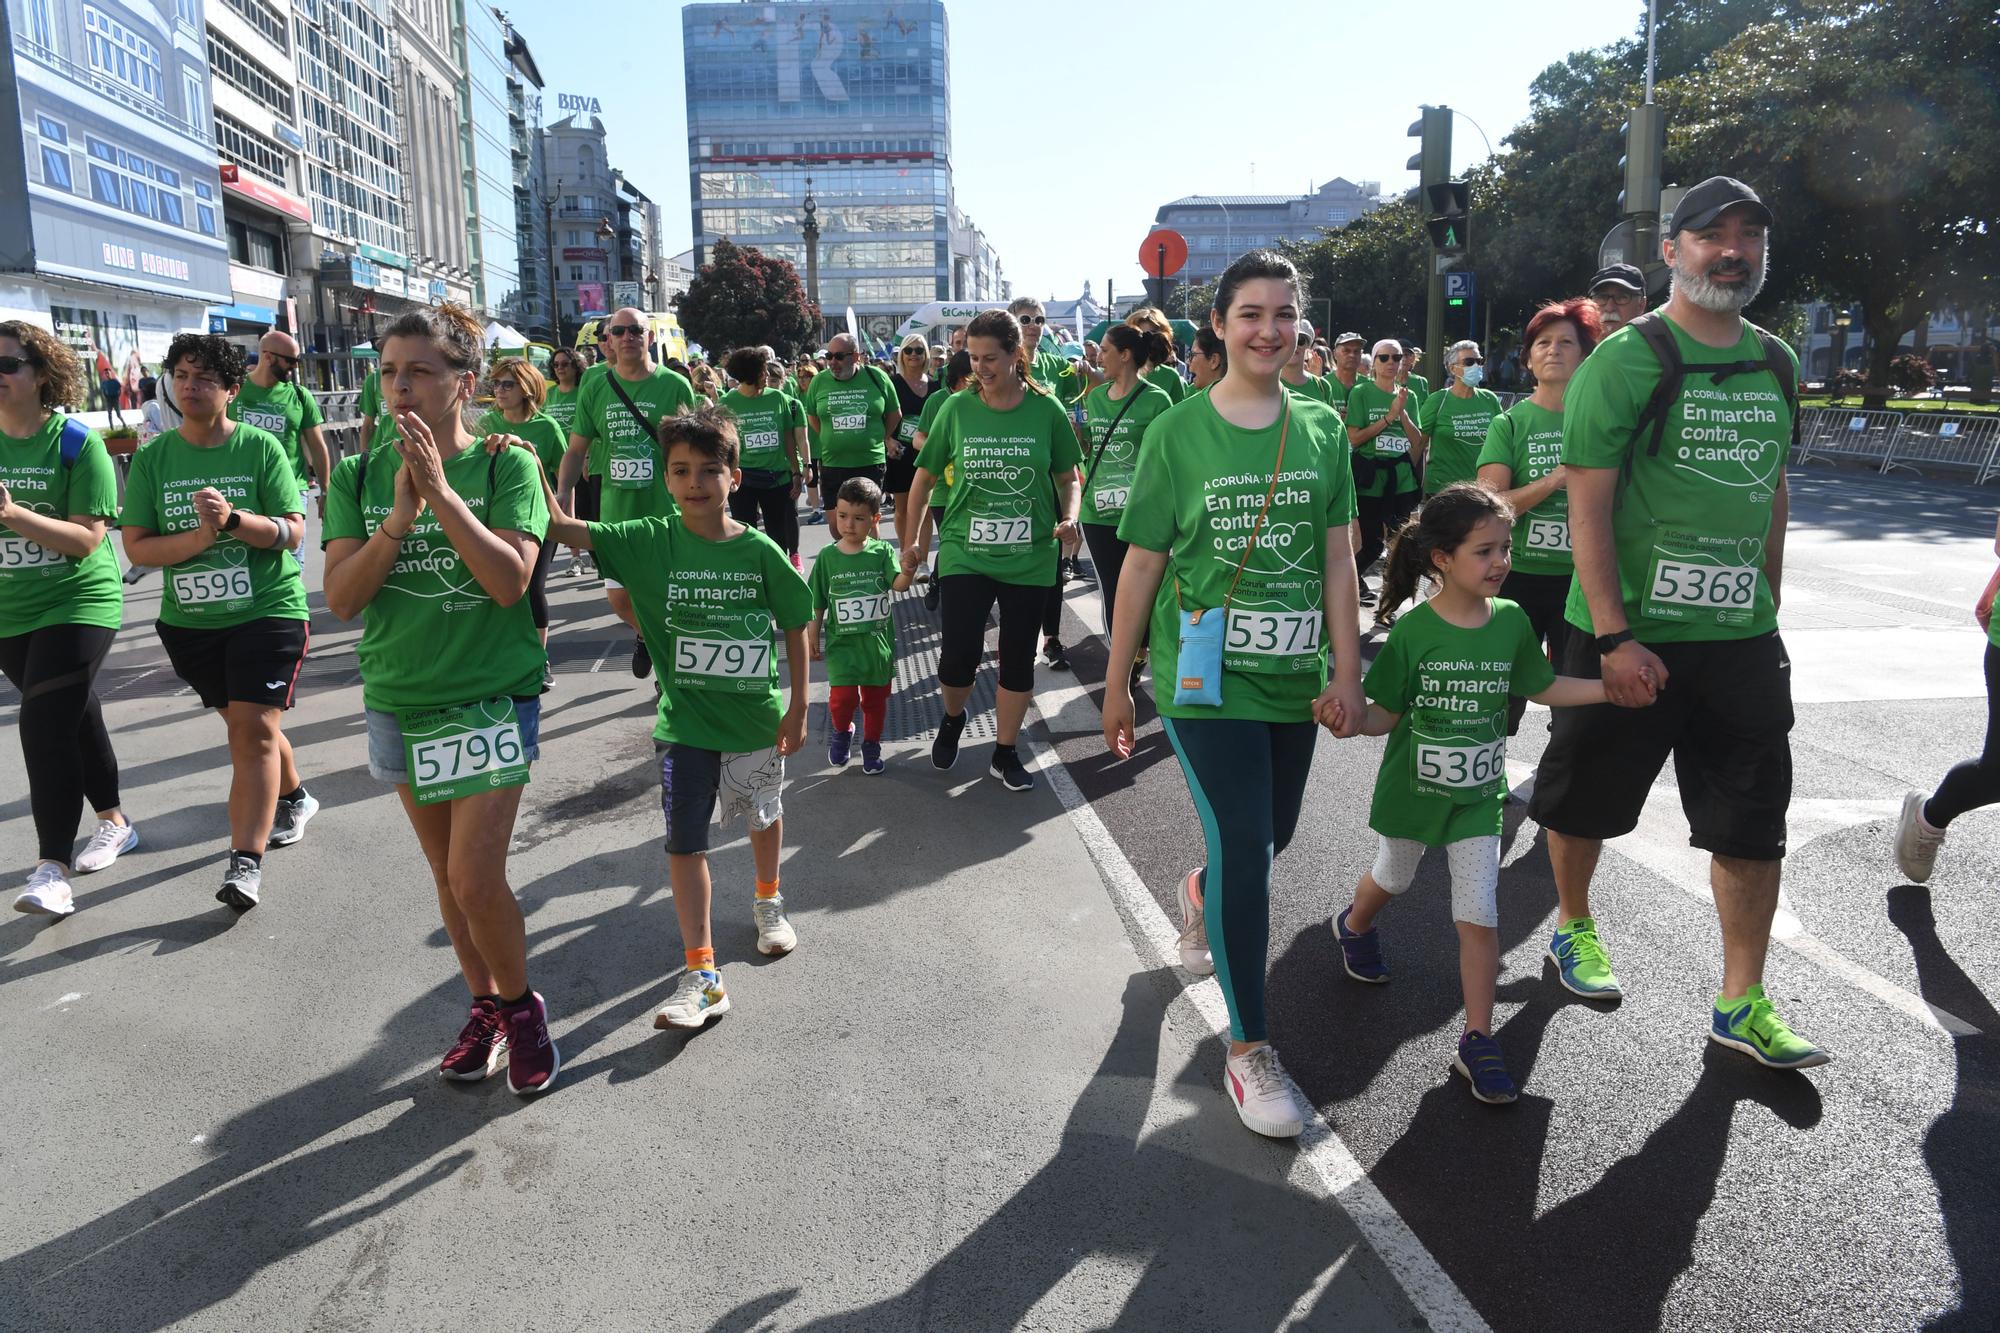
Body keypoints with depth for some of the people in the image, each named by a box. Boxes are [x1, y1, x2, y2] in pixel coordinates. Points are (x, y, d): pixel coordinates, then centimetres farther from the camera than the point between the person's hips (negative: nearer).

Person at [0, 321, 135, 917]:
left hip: (78, 603, -5)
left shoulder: (78, 443, -11)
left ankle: (52, 868, -11)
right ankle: (115, 822, 34)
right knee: (76, 717, 17)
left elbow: (87, 538, -16)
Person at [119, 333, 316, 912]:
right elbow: (136, 546, -2)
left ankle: (245, 864, -14)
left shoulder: (261, 447, -5)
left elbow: (292, 531, -9)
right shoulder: (152, 459, 2)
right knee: (244, 723, 16)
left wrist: (232, 518, -25)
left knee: (253, 728, -12)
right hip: (189, 620, 4)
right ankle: (294, 797, 42)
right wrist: (200, 538, -18)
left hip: (268, 609, -4)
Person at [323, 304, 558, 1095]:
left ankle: (521, 1006, 17)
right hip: (400, 700, 4)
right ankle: (485, 1007, 33)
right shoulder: (359, 477, 0)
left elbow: (510, 581, -20)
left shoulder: (505, 466, -9)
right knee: (446, 874, 15)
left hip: (492, 697, -4)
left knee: (475, 880, -8)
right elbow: (341, 598, -8)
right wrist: (401, 512, -19)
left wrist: (442, 491, -23)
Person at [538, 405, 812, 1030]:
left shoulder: (760, 551, -12)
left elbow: (795, 628, -3)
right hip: (685, 721, 0)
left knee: (764, 816, 22)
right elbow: (566, 528, -17)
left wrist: (797, 708, -2)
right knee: (685, 842, -2)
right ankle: (702, 975, 6)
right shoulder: (651, 542, -10)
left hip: (757, 718, 1)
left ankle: (768, 900, 51)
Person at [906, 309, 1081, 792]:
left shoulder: (1046, 411, -3)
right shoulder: (957, 409, -2)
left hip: (1030, 557, 1)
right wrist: (912, 539, 9)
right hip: (965, 553, 0)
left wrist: (1070, 517, -13)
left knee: (1019, 657, 9)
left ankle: (1006, 753, 26)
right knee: (959, 654, -8)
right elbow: (926, 476, 9)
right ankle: (952, 719, 26)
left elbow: (1068, 479, 6)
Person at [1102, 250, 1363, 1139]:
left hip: (1292, 676, 4)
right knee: (1245, 845, -9)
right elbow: (1143, 565, -2)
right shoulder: (1178, 432, -4)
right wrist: (1117, 684, 1)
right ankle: (1248, 1051, 5)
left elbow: (1337, 558, 4)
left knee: (1271, 835, 17)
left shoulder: (1321, 427, 3)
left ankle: (1201, 897, 54)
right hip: (1205, 676, -4)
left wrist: (1347, 670, -2)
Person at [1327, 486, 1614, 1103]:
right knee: (1390, 879, 24)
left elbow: (1543, 687, 7)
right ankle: (1354, 926, 59)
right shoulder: (1412, 631, -18)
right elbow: (1385, 714, -14)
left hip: (1478, 797, 2)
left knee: (1480, 919, -4)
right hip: (1413, 791, -1)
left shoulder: (1512, 622, -8)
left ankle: (1477, 1042, 8)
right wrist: (1349, 717, -34)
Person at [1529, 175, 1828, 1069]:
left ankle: (1742, 1004, 18)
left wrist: (1769, 606, 14)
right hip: (1631, 633, -5)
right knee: (1585, 799, 11)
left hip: (1741, 636, 5)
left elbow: (1773, 489, 18)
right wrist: (1613, 635, -20)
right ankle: (1573, 928, 37)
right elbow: (1587, 502, -15)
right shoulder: (1625, 360, -10)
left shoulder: (1776, 364, 9)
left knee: (1753, 824, 6)